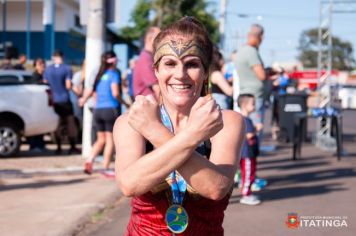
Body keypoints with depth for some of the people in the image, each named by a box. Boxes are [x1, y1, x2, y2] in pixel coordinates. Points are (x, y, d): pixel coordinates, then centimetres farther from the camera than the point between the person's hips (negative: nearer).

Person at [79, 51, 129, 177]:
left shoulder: (99, 75, 12)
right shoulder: (113, 74, -7)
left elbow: (90, 91, 15)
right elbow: (115, 93, -16)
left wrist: (84, 99, 34)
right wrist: (124, 103, -2)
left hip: (97, 110, 6)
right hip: (110, 109, -6)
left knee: (101, 140, 15)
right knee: (110, 140, 1)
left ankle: (90, 160, -6)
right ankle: (106, 168, 0)